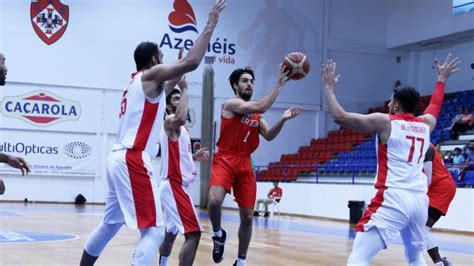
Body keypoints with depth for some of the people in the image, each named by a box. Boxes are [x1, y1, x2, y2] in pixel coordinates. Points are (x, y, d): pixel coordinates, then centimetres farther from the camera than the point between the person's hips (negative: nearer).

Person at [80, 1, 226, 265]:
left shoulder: (137, 82, 22)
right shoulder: (151, 75, -3)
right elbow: (192, 62, -16)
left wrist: (179, 74, 45)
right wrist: (210, 25, -9)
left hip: (120, 159, 10)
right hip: (133, 161, -10)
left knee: (110, 224, 22)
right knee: (154, 231, -12)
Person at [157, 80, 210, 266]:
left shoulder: (181, 129, 19)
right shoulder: (169, 122, -11)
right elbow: (181, 119, -37)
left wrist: (194, 157, 10)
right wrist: (184, 89, -27)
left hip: (175, 186, 11)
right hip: (174, 187, -11)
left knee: (171, 233, 23)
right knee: (193, 234, -18)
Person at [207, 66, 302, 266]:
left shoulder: (256, 115, 15)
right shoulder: (232, 104, -8)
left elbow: (269, 135, 2)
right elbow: (261, 107, -23)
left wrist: (283, 119, -13)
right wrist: (280, 85, -23)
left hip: (245, 164, 7)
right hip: (225, 161, -6)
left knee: (247, 216, 6)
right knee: (214, 200, -31)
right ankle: (218, 234, 0)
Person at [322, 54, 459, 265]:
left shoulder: (384, 122, -1)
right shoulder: (426, 124, 15)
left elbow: (339, 116, -5)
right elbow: (435, 106, 39)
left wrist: (329, 86, 9)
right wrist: (442, 78, 54)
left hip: (393, 198, -6)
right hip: (419, 199, 7)